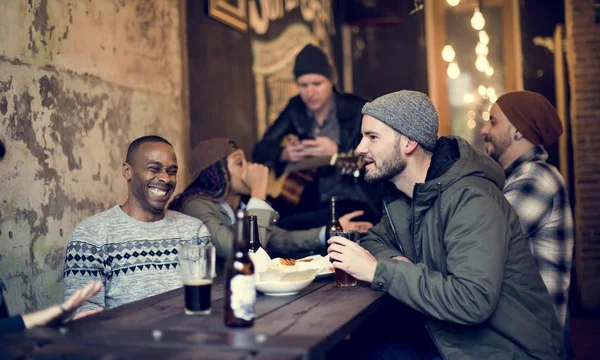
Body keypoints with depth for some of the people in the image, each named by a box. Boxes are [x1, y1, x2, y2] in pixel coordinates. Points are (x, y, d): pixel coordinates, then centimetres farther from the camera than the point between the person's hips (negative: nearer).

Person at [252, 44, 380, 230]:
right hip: (311, 202, 5)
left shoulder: (357, 109, -5)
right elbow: (260, 150, 9)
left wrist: (336, 151, -26)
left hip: (354, 204, -5)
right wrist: (284, 154, -12)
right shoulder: (296, 108, 8)